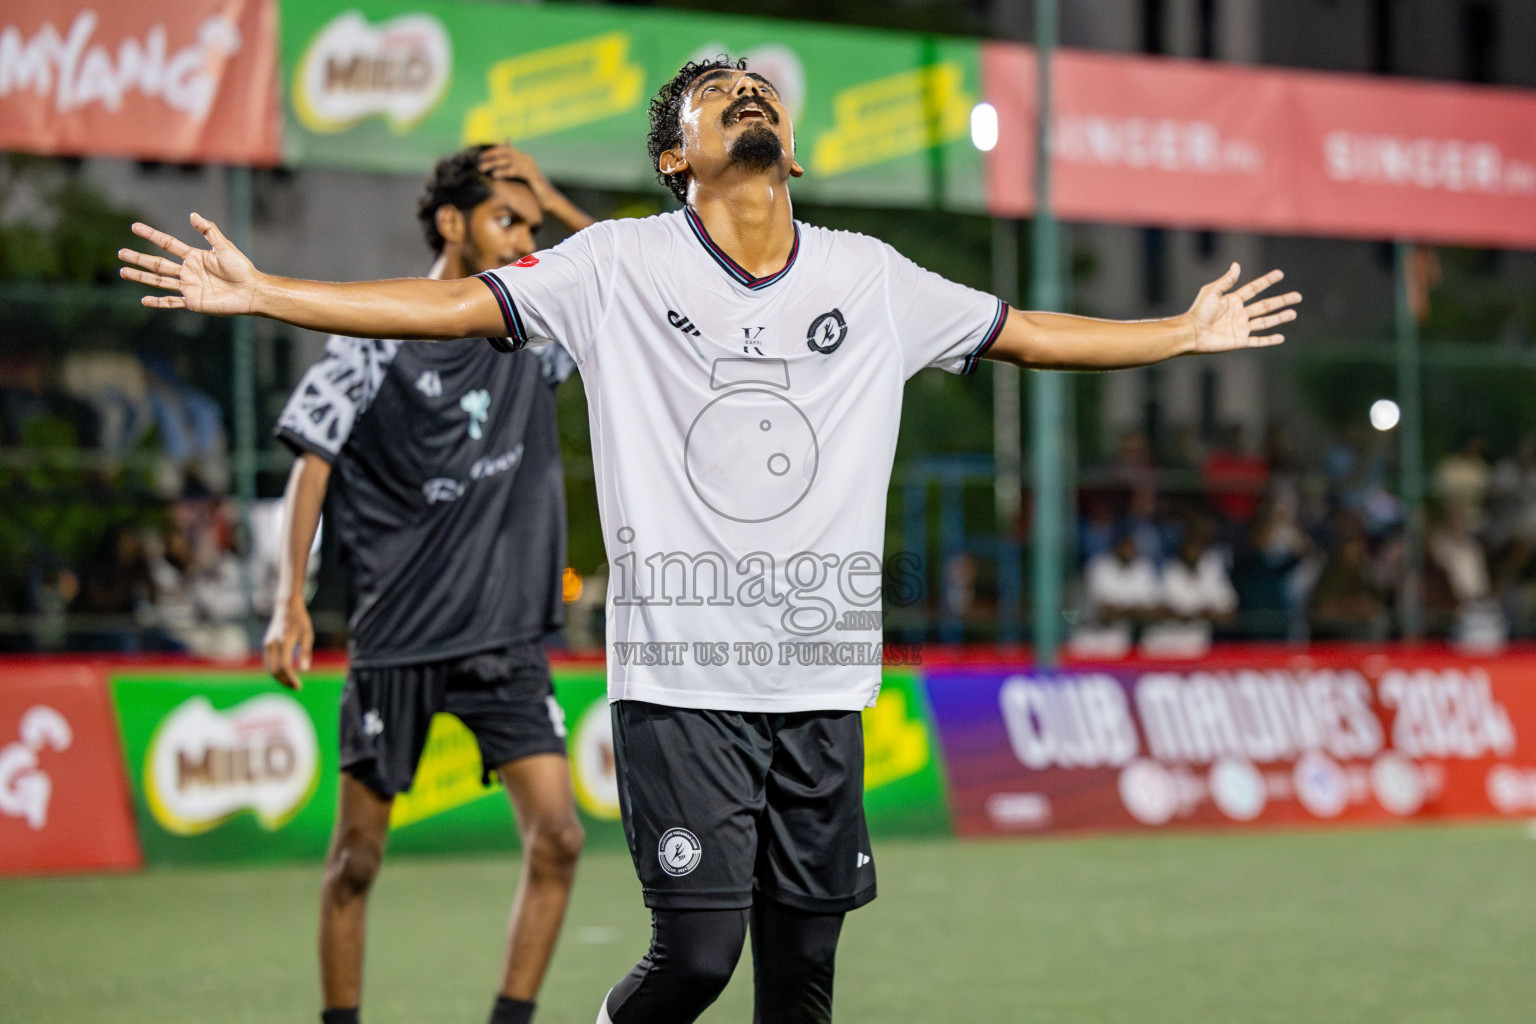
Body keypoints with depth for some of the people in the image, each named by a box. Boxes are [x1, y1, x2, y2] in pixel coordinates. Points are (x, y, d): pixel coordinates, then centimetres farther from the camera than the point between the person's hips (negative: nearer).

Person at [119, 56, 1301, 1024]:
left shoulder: (871, 279, 10)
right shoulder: (619, 266, 1)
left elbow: (1027, 334, 21)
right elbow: (452, 305, -3)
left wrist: (1187, 332, 23)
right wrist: (260, 292, -10)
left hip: (824, 683, 3)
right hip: (681, 679, -3)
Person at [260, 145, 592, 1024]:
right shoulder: (374, 336, -3)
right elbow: (313, 464, -5)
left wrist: (557, 204, 0)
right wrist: (292, 602, -13)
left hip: (507, 635, 3)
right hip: (397, 634, -3)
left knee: (557, 838, -9)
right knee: (358, 856, 2)